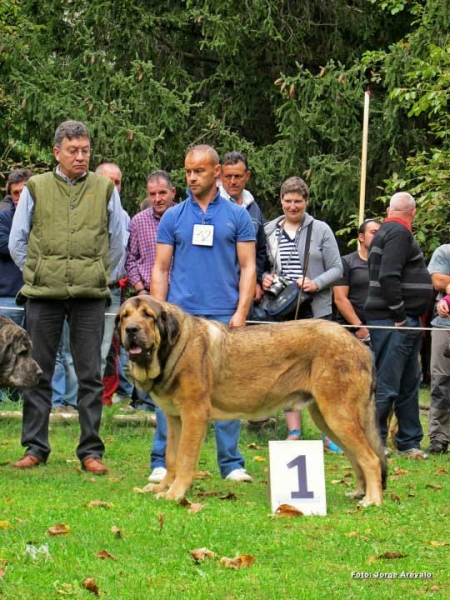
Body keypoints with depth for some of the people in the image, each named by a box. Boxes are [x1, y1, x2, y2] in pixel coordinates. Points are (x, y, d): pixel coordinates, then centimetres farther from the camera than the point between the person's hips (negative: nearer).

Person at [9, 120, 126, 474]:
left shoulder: (105, 189, 7)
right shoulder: (36, 189, 6)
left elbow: (118, 243, 16)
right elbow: (17, 242, 12)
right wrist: (37, 273, 10)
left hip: (90, 297, 0)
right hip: (43, 295, 0)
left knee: (90, 375, 0)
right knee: (37, 373, 3)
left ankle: (91, 451, 4)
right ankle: (35, 447, 10)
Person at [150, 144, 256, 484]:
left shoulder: (237, 216, 6)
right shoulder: (173, 217, 9)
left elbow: (248, 267, 4)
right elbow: (161, 269, 8)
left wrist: (241, 312, -7)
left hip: (224, 316, -1)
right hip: (180, 315, 1)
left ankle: (231, 464, 7)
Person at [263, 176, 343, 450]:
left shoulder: (321, 230, 3)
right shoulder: (269, 231, 10)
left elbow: (337, 269, 2)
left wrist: (316, 283, -15)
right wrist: (264, 279, -4)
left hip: (316, 309, -3)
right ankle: (294, 432, 8)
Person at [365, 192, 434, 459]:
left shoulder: (389, 231, 19)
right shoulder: (399, 234, -13)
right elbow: (389, 276, -24)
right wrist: (399, 315, -20)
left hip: (404, 320, 11)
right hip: (394, 320, -11)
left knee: (409, 383, 14)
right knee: (386, 383, -7)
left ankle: (409, 442, 19)